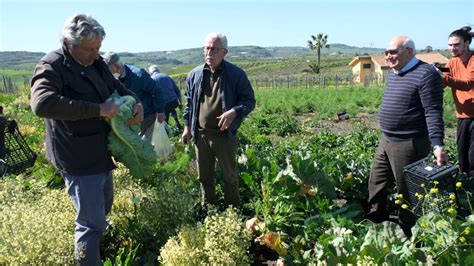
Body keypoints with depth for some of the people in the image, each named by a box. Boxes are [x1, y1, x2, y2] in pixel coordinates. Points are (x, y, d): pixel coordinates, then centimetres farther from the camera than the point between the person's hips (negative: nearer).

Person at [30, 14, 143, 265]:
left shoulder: (96, 63, 7)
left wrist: (136, 103, -3)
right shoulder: (52, 66, -18)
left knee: (104, 205, 26)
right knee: (91, 221, -3)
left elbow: (119, 88, 20)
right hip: (79, 159, -9)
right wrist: (98, 109, -36)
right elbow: (42, 103, -36)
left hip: (101, 153, 9)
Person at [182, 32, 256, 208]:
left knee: (230, 175, 9)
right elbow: (189, 102, 16)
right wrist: (187, 126, 12)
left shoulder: (236, 74, -8)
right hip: (200, 134, 4)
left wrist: (234, 112, -23)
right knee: (204, 176, 17)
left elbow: (249, 101, -5)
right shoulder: (195, 75, 5)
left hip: (224, 134, -4)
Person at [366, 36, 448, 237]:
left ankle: (407, 234, 24)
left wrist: (437, 145, -29)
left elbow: (433, 112, -22)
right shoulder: (394, 73, 12)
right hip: (386, 141, 9)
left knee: (406, 191, 5)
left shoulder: (426, 74, -16)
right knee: (376, 183, 18)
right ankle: (376, 222, 37)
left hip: (409, 145, -9)